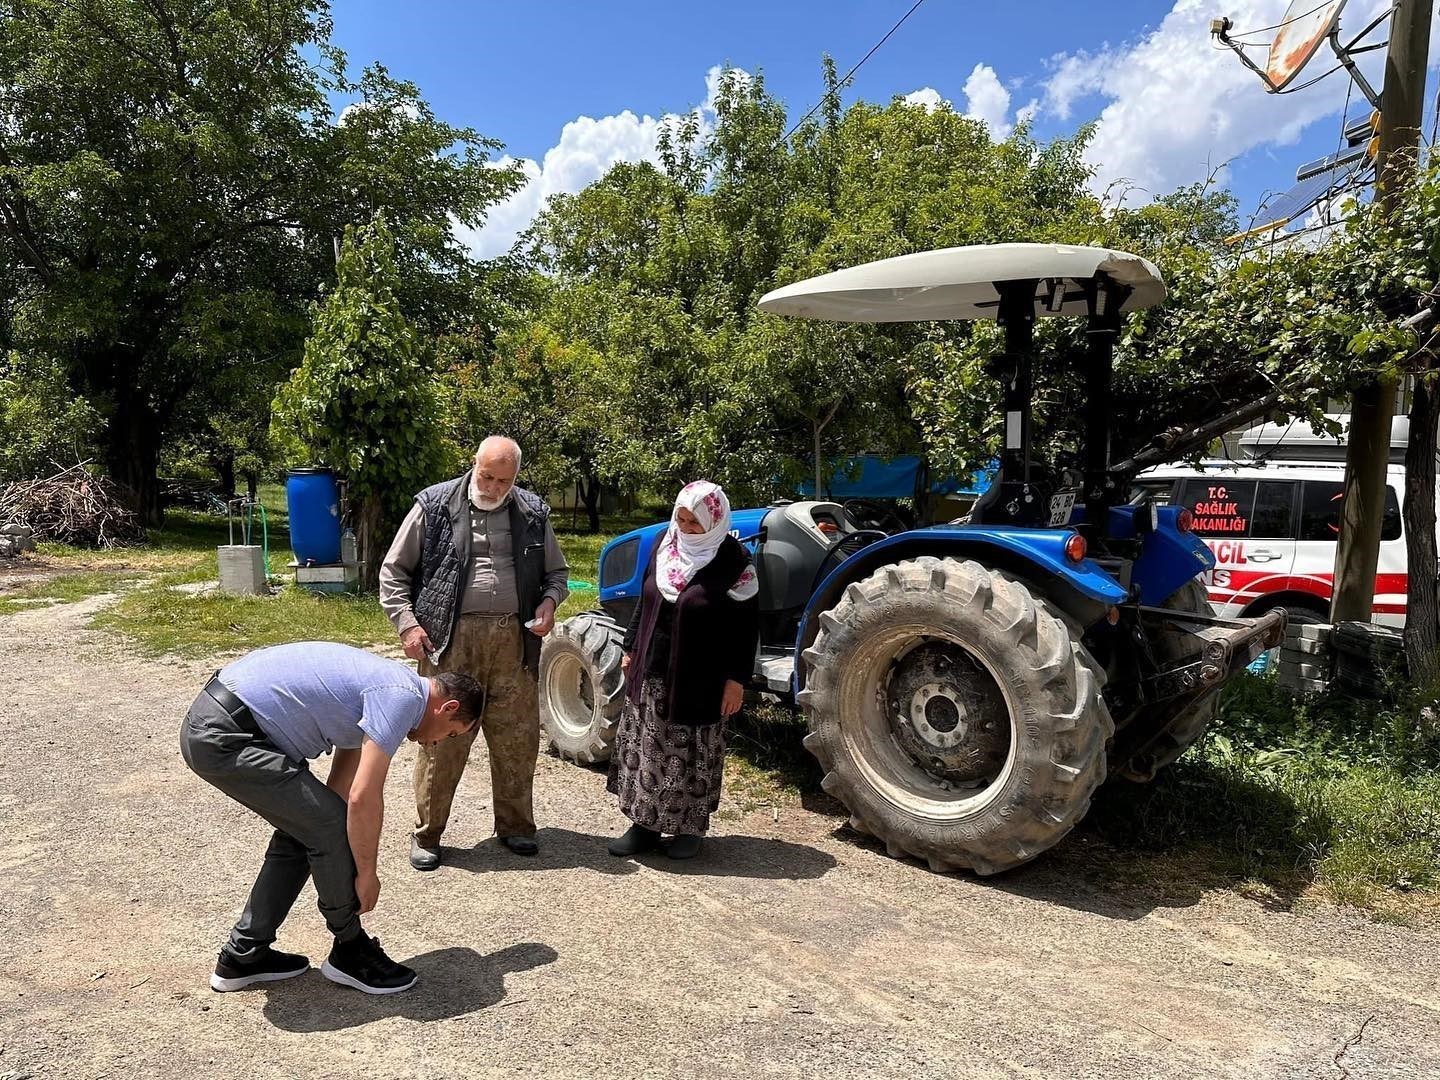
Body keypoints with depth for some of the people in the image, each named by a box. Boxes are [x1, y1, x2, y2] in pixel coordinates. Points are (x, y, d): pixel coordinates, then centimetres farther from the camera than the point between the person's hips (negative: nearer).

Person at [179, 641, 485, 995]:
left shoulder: (378, 687, 18)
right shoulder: (403, 697, -12)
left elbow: (342, 791, 23)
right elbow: (364, 798, -17)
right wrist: (367, 873, -2)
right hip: (225, 737, -10)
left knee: (305, 828, 17)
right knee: (330, 824, -5)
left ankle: (244, 955, 27)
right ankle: (350, 951, 13)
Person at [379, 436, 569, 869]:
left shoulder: (532, 513, 10)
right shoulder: (435, 506, 2)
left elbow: (556, 572, 21)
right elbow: (393, 571, 6)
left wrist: (549, 602, 0)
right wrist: (406, 623, -5)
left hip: (514, 639, 3)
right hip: (451, 639, -3)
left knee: (518, 738, 9)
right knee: (443, 740, 2)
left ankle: (515, 826, 26)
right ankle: (426, 835, 19)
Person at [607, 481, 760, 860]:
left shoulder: (733, 560, -13)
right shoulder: (665, 544, 3)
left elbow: (746, 625, -11)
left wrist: (736, 679, -13)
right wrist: (631, 649, 14)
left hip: (698, 680, -5)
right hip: (650, 672, 5)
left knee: (692, 758, 7)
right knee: (645, 750, 12)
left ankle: (689, 828, 25)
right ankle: (645, 825, 26)